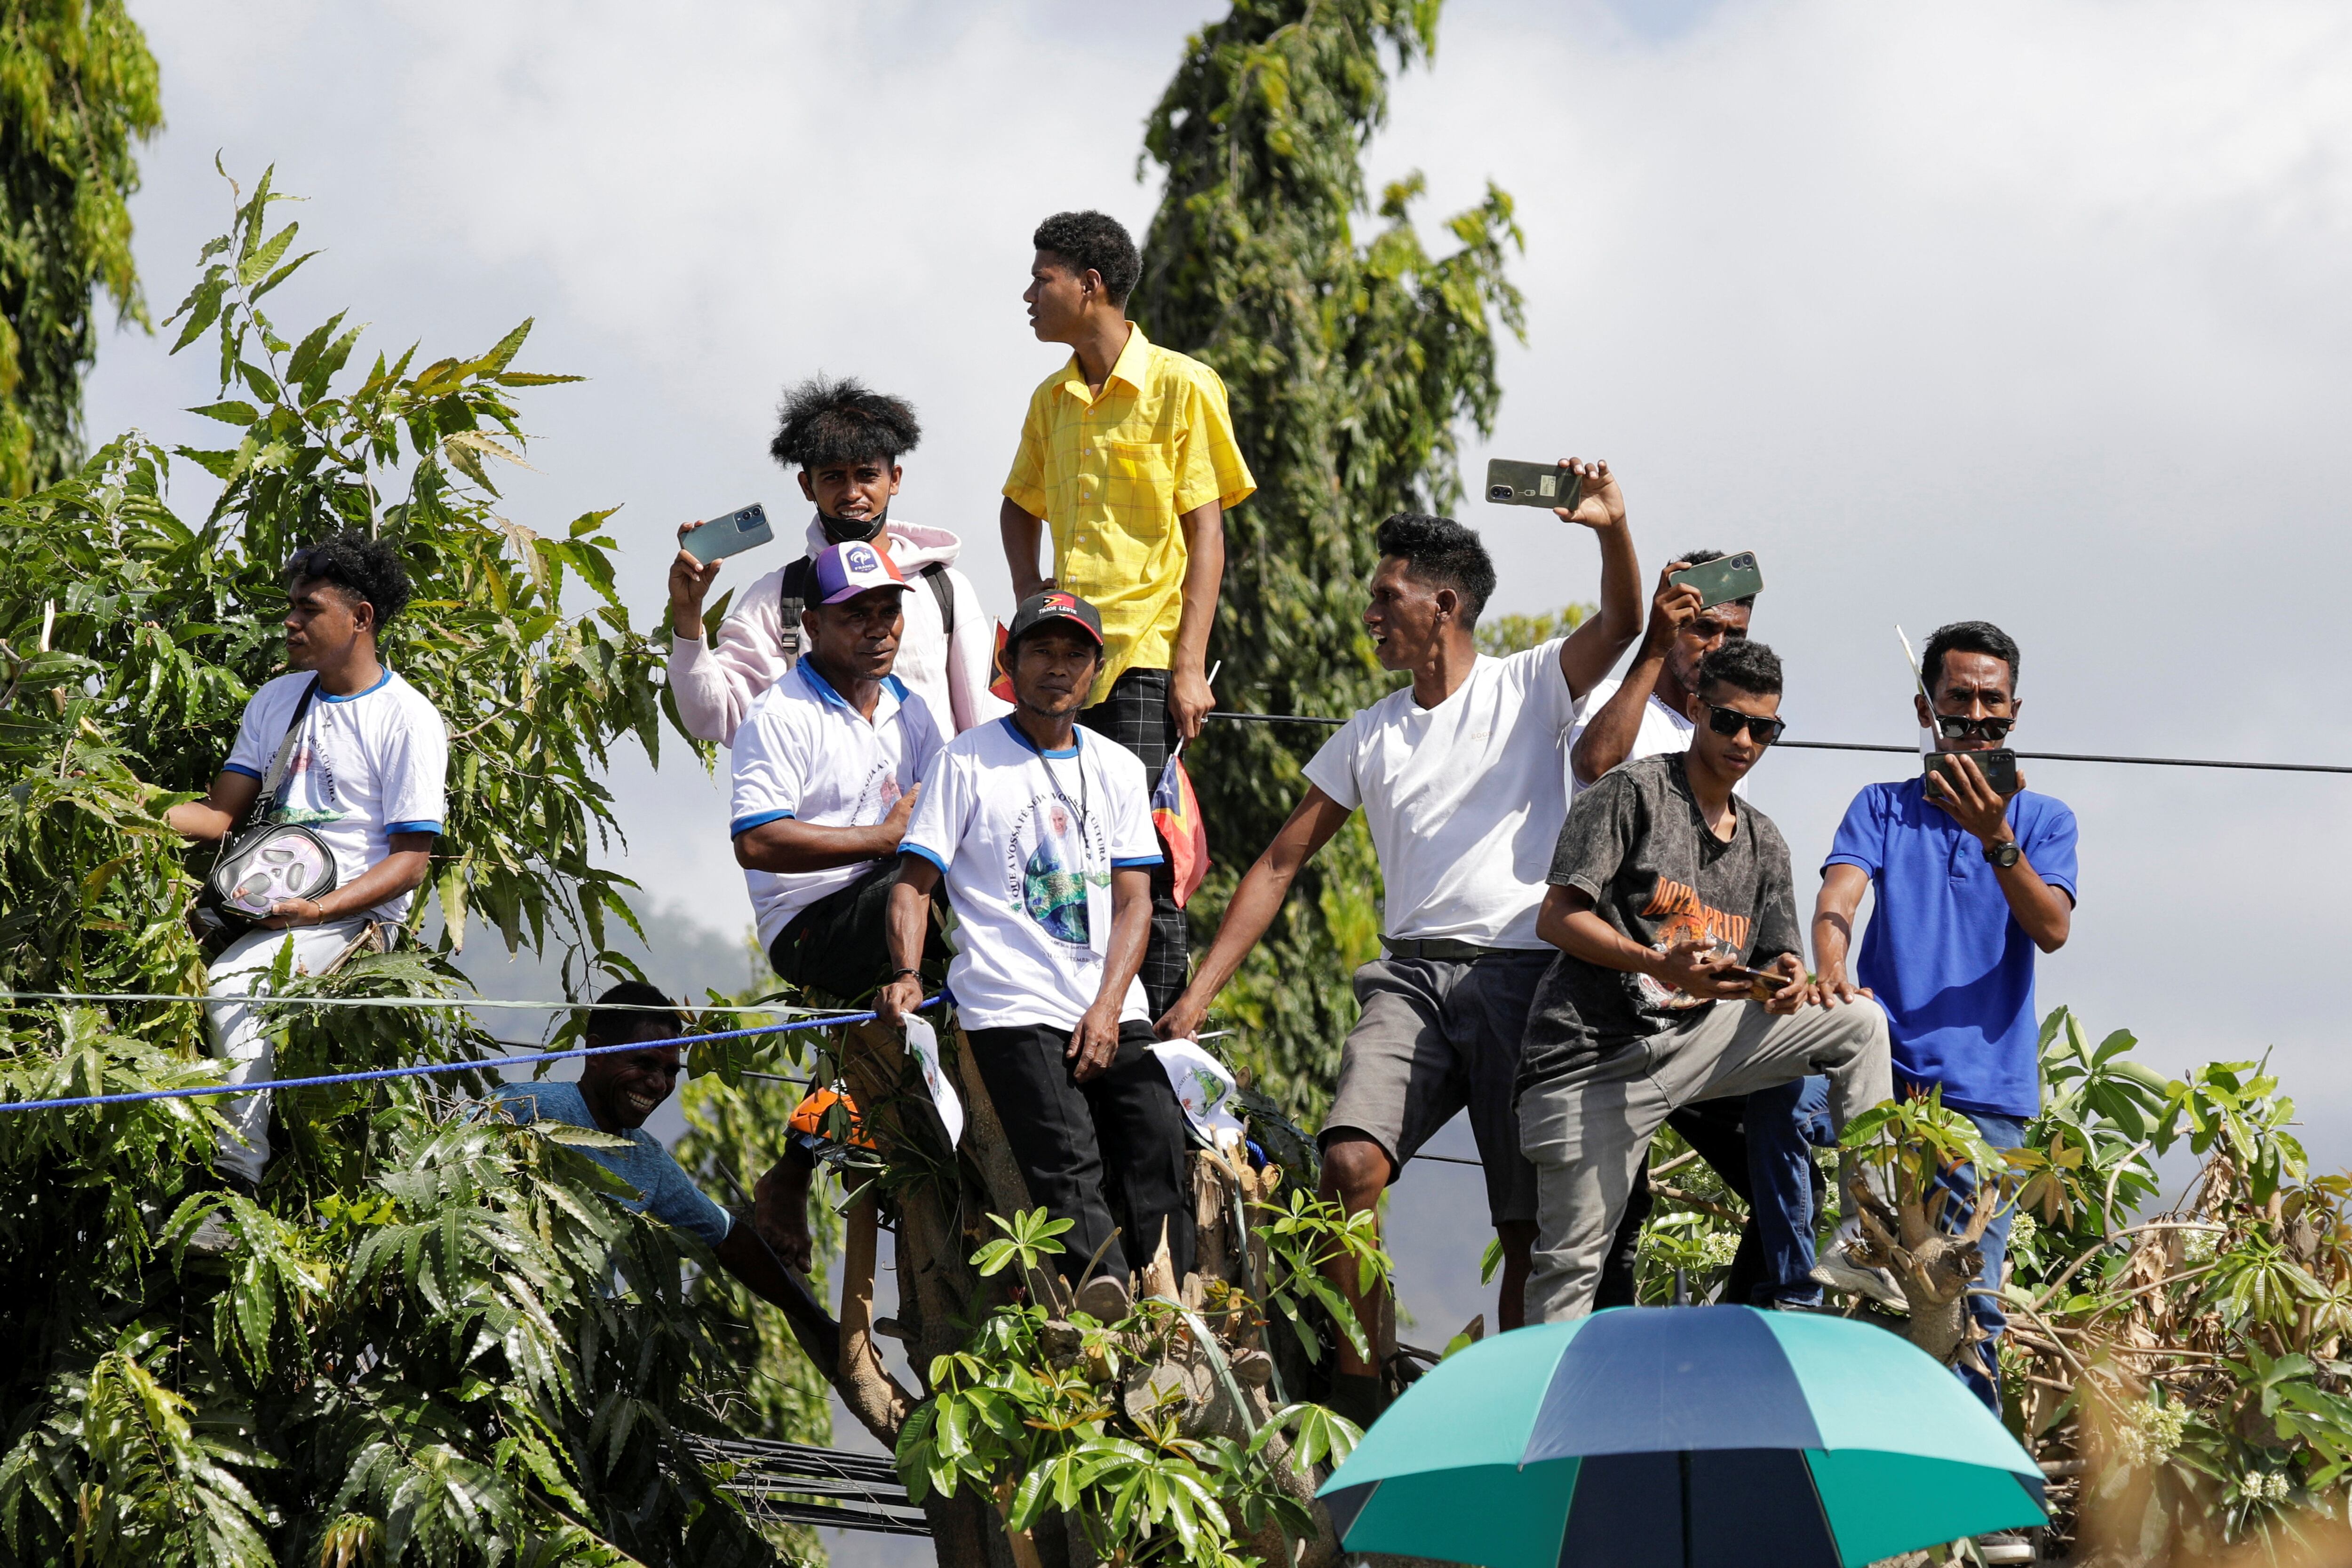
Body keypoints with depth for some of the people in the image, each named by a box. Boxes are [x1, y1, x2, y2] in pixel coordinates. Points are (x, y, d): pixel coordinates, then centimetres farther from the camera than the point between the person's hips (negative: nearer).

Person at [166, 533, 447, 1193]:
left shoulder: (407, 721, -5)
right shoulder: (277, 702, 16)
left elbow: (410, 863, -8)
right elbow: (220, 815, 12)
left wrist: (317, 909, -21)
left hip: (352, 911, -7)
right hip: (263, 901, 7)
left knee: (229, 982, -31)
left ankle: (238, 1176, -31)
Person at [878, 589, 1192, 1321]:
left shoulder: (1118, 768, 16)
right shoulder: (966, 762, 5)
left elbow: (1133, 901, 10)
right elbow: (914, 882, 1)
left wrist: (1107, 1008, -5)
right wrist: (905, 974, -18)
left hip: (1113, 1013, 4)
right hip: (1013, 1008, -4)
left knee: (1159, 1164, -10)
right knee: (1069, 1170, -21)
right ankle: (1112, 1324, -35)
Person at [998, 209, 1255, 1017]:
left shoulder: (1180, 386, -3)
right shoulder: (1052, 400, 16)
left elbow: (1206, 532, -5)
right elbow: (1021, 505, 32)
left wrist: (1190, 668, -12)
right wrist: (1028, 595, 13)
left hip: (1145, 655, -6)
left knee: (1145, 865, -9)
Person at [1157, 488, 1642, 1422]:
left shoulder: (1528, 689, 7)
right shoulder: (1371, 736, 18)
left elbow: (1622, 622, -10)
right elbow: (1279, 864, 18)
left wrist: (1614, 529, -31)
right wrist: (1198, 993, 11)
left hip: (1525, 976, -2)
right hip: (1414, 975, 3)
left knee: (1533, 1217, -3)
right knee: (1352, 1162, -21)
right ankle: (1355, 1390, -16)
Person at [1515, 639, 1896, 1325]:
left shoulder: (1763, 842, 16)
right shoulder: (1632, 792, -3)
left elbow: (1773, 962, 16)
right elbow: (1558, 918, -11)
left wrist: (1785, 983, -11)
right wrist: (1660, 966, -25)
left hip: (1702, 1035, 6)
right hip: (1596, 1059, -6)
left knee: (1858, 1022, -3)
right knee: (1572, 1262, -9)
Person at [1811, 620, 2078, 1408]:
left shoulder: (2044, 819, 14)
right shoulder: (1883, 808, 15)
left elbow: (2051, 930, -4)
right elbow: (1838, 898, -3)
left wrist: (1995, 838, -20)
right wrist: (1831, 971, -27)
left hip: (1986, 1088, -1)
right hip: (1888, 1075, 1)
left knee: (1968, 1307, -6)